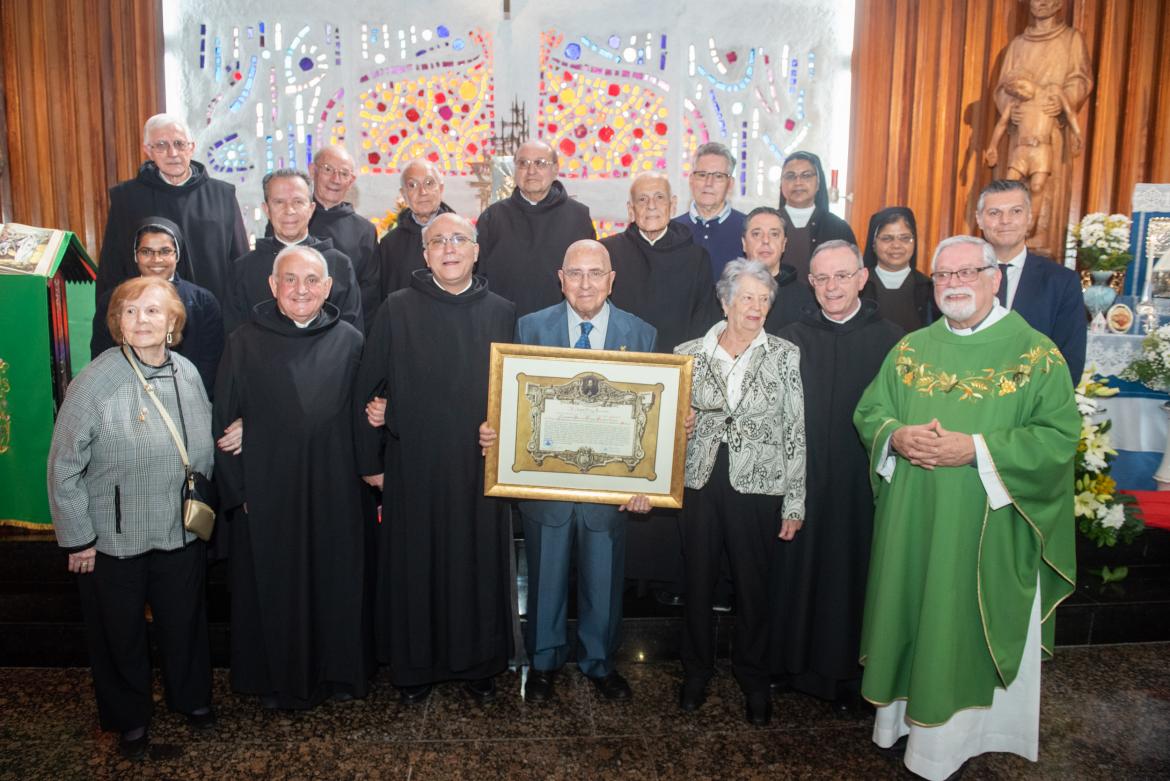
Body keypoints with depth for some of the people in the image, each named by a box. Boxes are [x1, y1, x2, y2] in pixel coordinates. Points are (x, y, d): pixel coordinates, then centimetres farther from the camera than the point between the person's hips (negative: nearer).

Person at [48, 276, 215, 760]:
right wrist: (77, 539, -8)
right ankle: (130, 718, 39)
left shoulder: (187, 373, -3)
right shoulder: (94, 383, -16)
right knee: (121, 632, 15)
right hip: (114, 539, -3)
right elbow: (63, 469, -11)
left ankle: (192, 697, 45)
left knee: (184, 621, 20)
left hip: (182, 533, 4)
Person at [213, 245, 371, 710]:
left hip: (334, 491, 1)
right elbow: (224, 421, 0)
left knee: (337, 581, 11)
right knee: (273, 586, 10)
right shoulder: (244, 343, -2)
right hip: (267, 492, -1)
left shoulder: (350, 342, 0)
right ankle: (278, 678, 30)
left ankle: (338, 671, 31)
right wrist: (237, 489, -3)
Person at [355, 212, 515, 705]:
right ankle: (414, 666, 27)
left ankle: (479, 664, 28)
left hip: (482, 466, 2)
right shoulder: (397, 310, 0)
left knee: (480, 565, 9)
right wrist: (370, 461, 0)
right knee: (414, 567, 8)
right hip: (413, 466, -1)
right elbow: (369, 387, 1)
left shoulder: (501, 313, 5)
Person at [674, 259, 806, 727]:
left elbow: (795, 430, -1)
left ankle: (753, 679, 30)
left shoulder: (784, 356, -1)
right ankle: (697, 671, 32)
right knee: (698, 581, 11)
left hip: (756, 487, -1)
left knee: (752, 585, 8)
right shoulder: (690, 353, 2)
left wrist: (794, 503, -2)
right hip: (701, 483, 1)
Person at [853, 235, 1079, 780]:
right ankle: (905, 713, 31)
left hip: (988, 528, -3)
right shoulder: (909, 350, 8)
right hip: (912, 523, 4)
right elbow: (868, 413, 9)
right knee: (912, 612, 12)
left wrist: (976, 449, -21)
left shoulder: (1036, 353, -5)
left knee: (967, 621, 6)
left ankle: (951, 734, 25)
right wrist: (897, 436, -13)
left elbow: (1060, 436, -12)